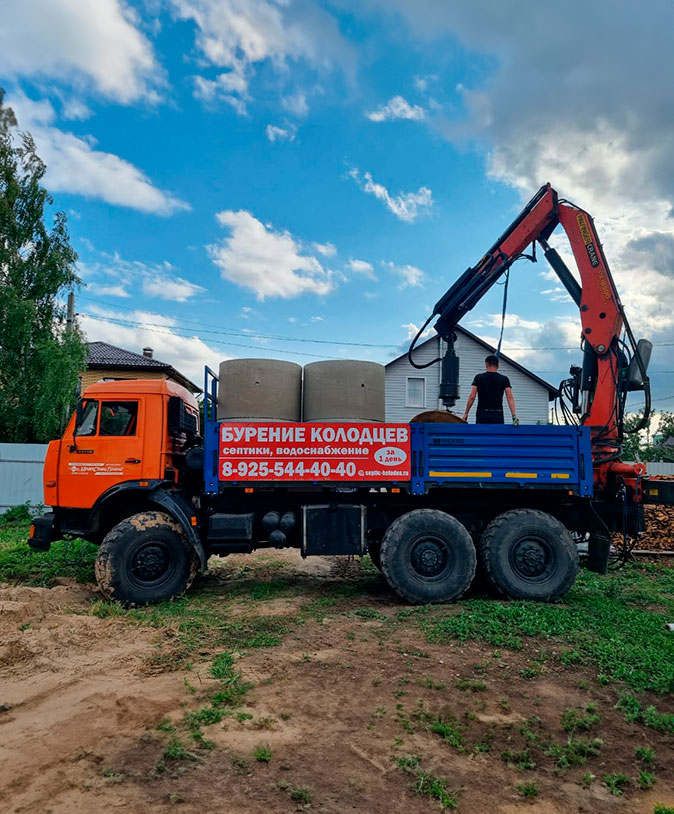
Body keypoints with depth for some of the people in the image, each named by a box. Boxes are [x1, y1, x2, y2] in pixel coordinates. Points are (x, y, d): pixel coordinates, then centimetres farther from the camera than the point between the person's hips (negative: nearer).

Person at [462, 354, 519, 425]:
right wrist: (514, 416, -10)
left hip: (482, 415, -1)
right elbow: (510, 397, -5)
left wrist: (466, 413, 4)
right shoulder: (504, 379, 6)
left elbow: (472, 397, -3)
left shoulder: (479, 377, 3)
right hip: (498, 416, 1)